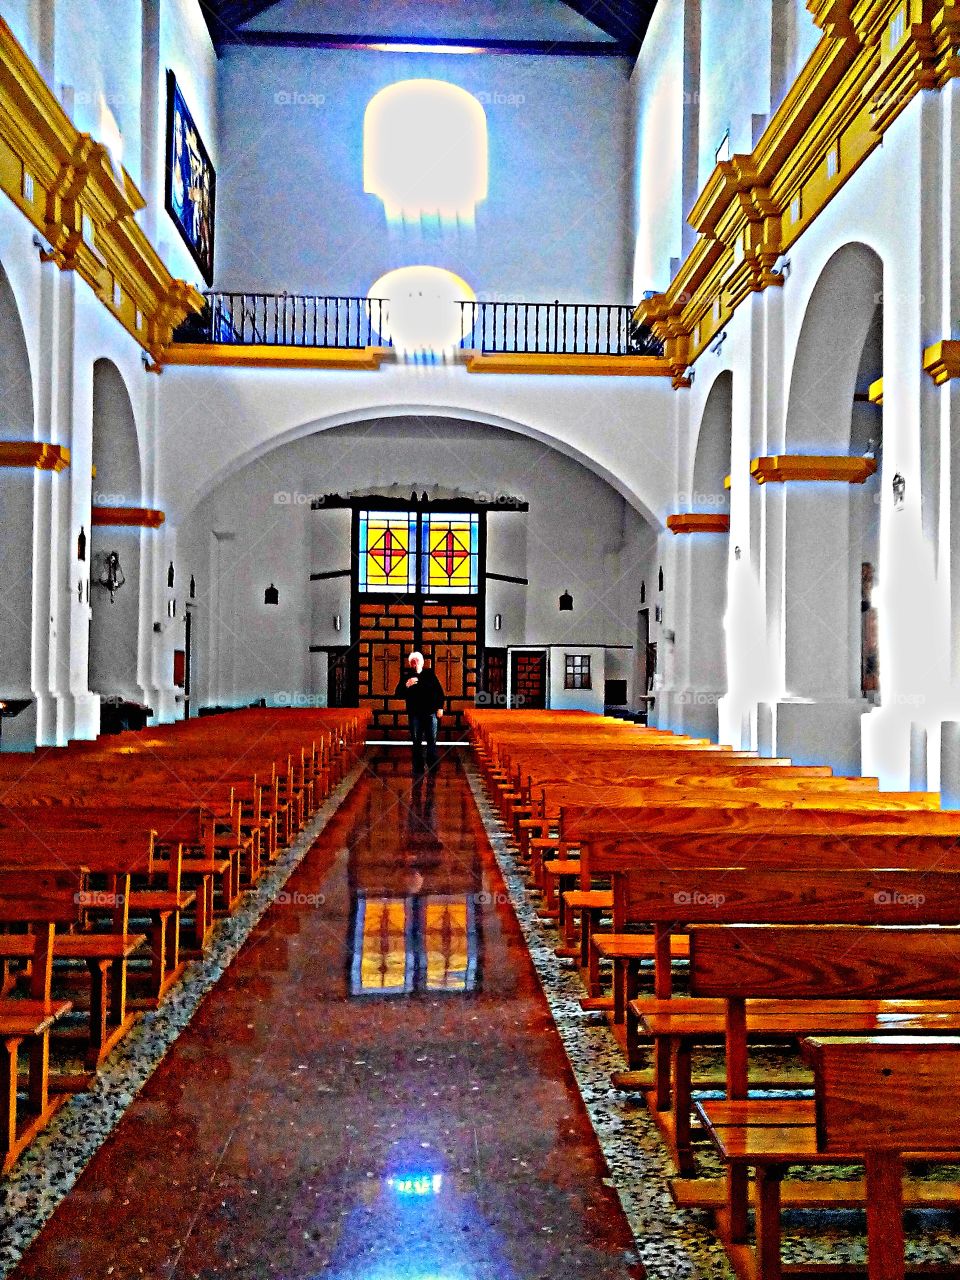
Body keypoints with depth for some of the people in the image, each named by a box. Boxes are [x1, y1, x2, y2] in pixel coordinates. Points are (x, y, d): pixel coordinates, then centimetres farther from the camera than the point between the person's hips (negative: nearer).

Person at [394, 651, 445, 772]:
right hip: (415, 714, 0)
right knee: (416, 742, 3)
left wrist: (440, 707, 3)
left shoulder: (429, 674, 5)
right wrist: (406, 686, -20)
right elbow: (397, 694, -3)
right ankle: (418, 767, 8)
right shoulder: (406, 677, 3)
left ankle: (433, 765, 10)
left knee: (432, 740, 2)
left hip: (430, 712, 0)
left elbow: (439, 691, 9)